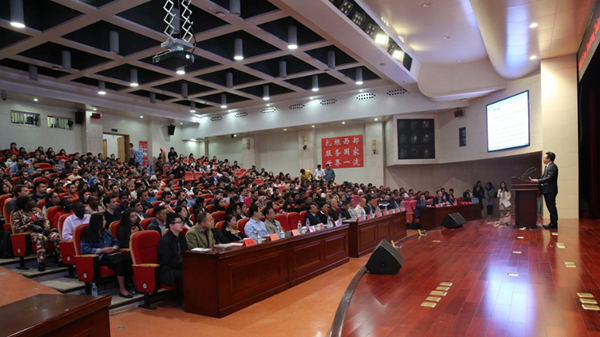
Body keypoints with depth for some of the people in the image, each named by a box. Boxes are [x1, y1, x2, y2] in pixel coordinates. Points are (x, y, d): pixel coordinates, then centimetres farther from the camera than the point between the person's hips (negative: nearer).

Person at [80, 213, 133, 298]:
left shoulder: (106, 231, 21)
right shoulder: (88, 234, 3)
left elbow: (116, 242, 23)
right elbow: (84, 249, -9)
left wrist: (114, 248, -2)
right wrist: (102, 250, -15)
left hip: (111, 254, 6)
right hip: (101, 257, -6)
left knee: (129, 259, -29)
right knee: (121, 262, -37)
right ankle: (122, 289, -32)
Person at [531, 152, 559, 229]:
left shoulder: (552, 166, -12)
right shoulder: (547, 166, 19)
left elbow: (550, 178, -21)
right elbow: (543, 177, 19)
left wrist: (538, 181, -21)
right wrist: (536, 180, 6)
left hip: (550, 190, -10)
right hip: (547, 190, 10)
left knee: (552, 207, -6)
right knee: (550, 207, 12)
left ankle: (554, 223, -2)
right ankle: (552, 223, 18)